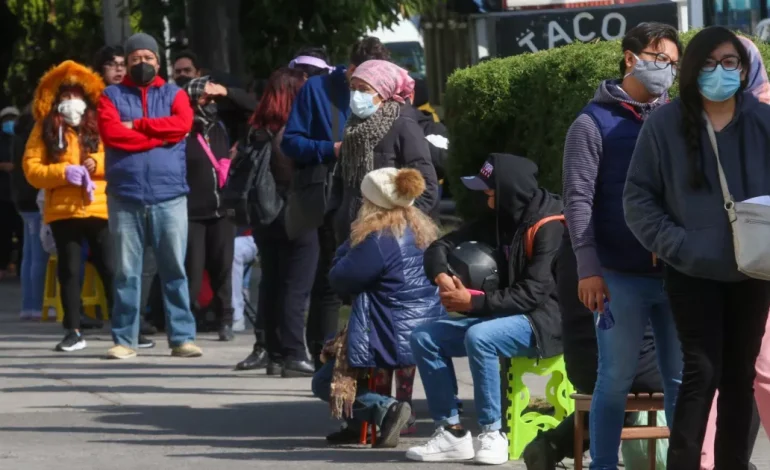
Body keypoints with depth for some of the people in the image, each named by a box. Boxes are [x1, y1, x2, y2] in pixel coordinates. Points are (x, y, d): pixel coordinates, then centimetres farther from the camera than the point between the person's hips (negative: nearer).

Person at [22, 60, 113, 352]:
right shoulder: (45, 129, 6)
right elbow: (31, 168, -1)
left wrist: (96, 164, -14)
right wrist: (63, 172, -14)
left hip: (100, 208, -1)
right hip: (62, 210, 1)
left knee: (110, 269, 0)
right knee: (69, 271, 5)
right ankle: (73, 332, 10)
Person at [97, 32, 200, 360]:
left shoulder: (174, 94, 14)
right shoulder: (112, 96, 12)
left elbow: (182, 124, -6)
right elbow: (111, 132, -6)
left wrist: (137, 125, -4)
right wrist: (160, 136, -6)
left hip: (169, 195, 0)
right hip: (125, 196, 0)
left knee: (175, 269, -1)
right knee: (126, 272, 1)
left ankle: (182, 337, 1)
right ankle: (124, 339, 5)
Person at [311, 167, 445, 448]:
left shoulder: (377, 238, -20)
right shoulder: (424, 229, 7)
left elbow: (340, 280, -12)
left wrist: (348, 247, 3)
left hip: (395, 339, -9)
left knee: (323, 382, 9)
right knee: (331, 347, 31)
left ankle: (385, 409, -14)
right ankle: (358, 424, 21)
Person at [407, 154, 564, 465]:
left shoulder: (550, 228, -16)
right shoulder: (496, 220, 8)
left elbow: (532, 294, -24)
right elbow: (440, 247, 9)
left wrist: (474, 302, -25)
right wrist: (442, 277, -14)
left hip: (545, 322, -9)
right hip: (500, 316, 9)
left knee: (479, 337, -35)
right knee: (424, 337, -4)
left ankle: (492, 433, -24)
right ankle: (451, 431, -7)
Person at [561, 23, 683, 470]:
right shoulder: (595, 123, 0)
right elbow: (579, 199, -4)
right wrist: (588, 267, -13)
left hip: (677, 271, 3)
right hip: (622, 276, -3)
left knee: (682, 380, 5)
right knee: (616, 380, 2)